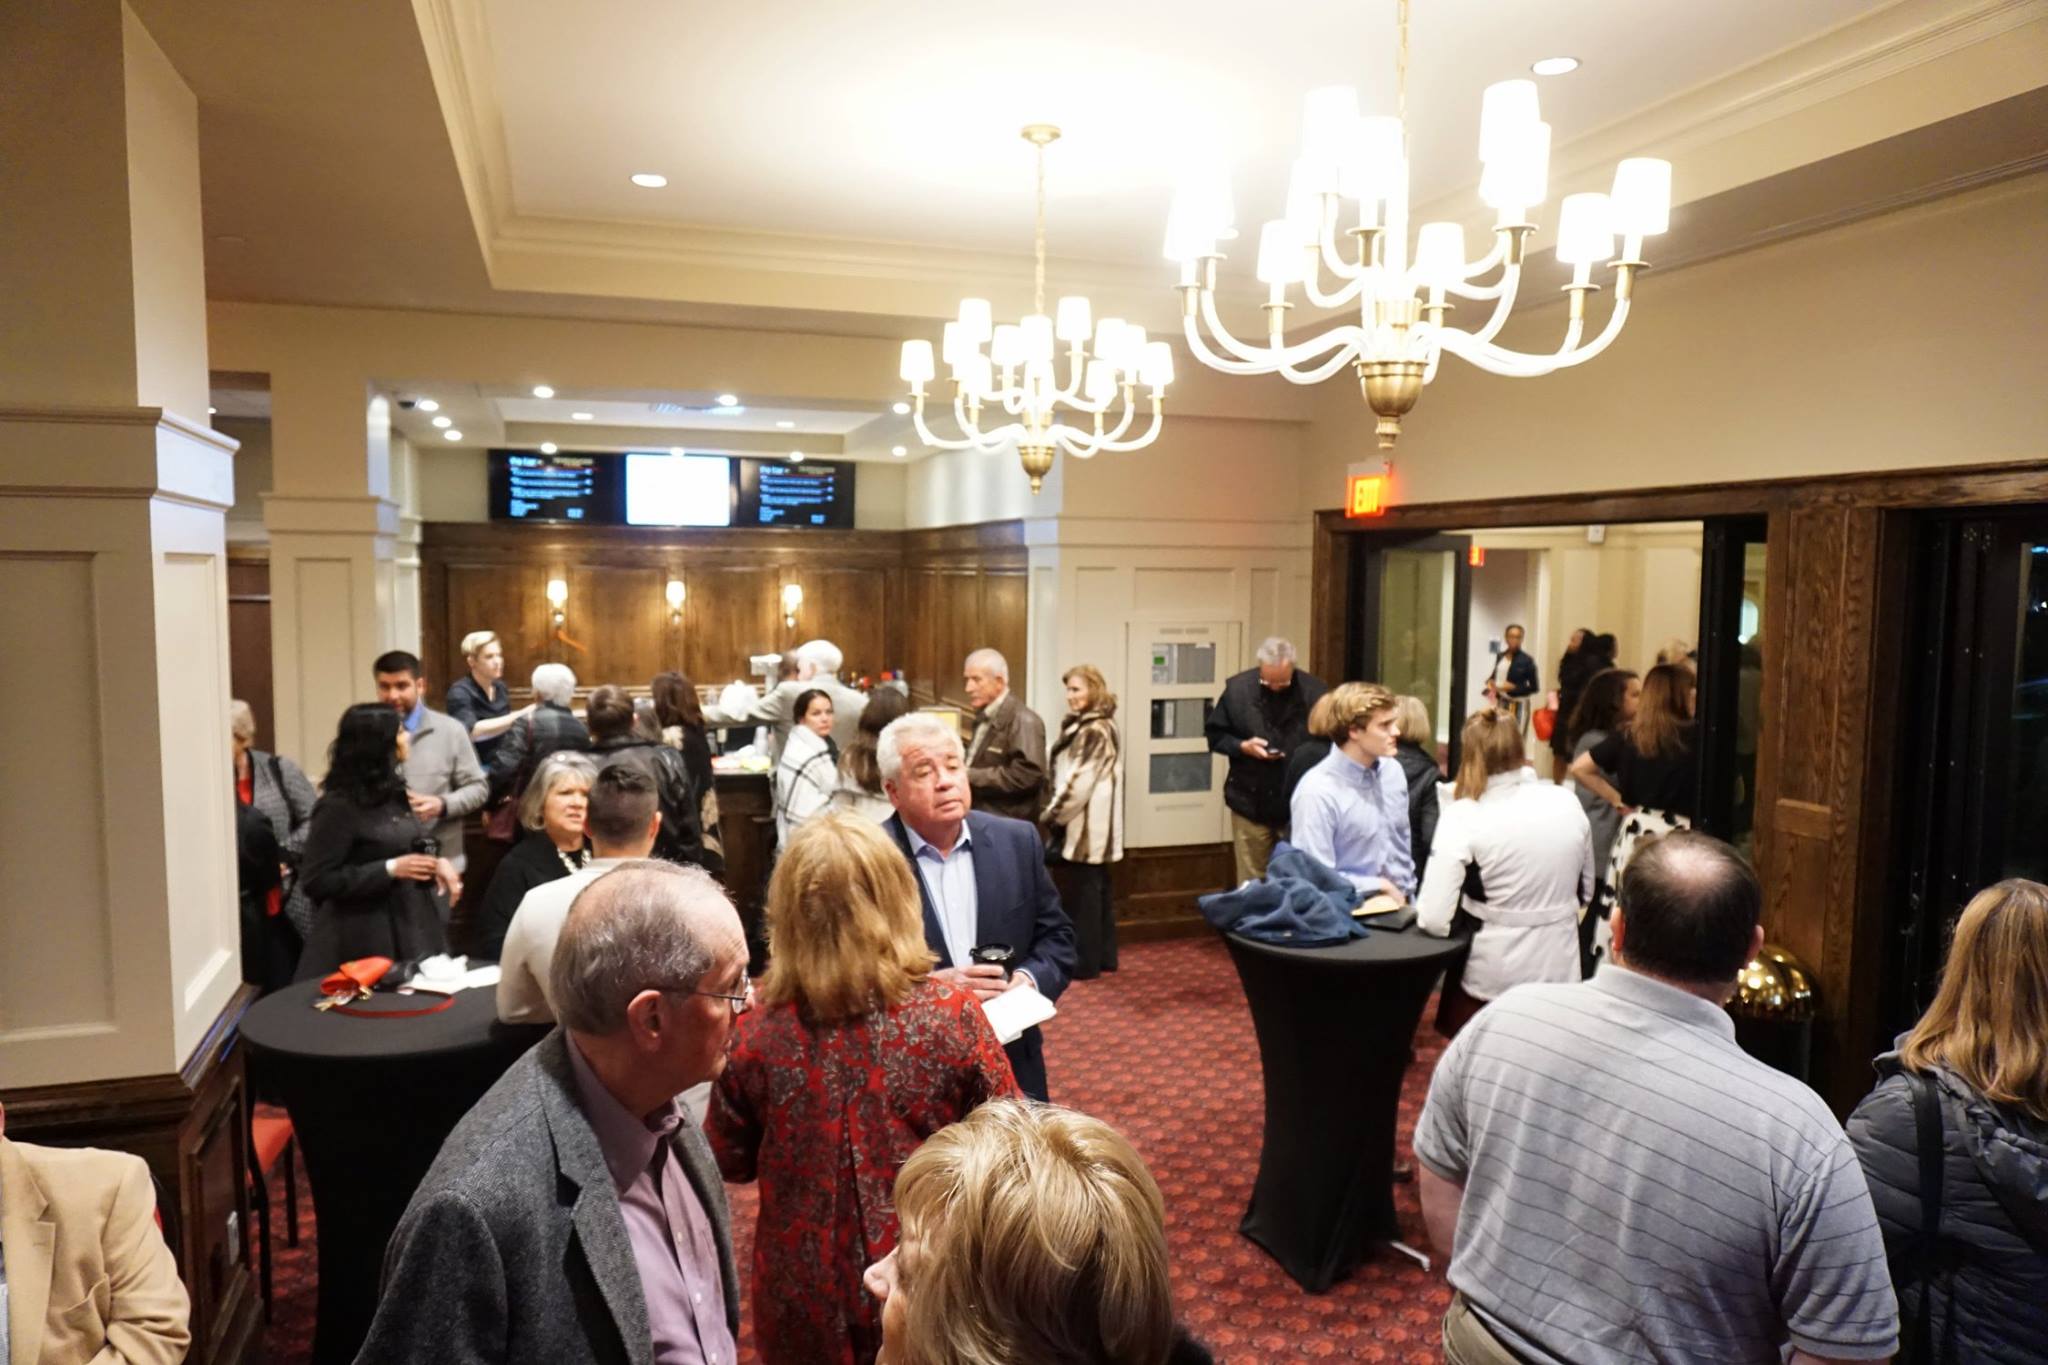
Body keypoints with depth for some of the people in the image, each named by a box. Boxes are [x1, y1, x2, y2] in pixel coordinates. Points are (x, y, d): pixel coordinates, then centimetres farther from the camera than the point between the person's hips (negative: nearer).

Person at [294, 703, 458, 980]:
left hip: (411, 923, 8)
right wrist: (390, 870, -22)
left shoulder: (391, 791, 10)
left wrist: (436, 863, -2)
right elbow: (316, 880, -18)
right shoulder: (338, 806, -16)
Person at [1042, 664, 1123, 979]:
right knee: (1096, 887, 15)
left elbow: (1079, 780, -21)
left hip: (1087, 824, -10)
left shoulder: (1094, 731, -18)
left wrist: (1051, 815, -12)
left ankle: (1085, 963, 5)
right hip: (1089, 824, 10)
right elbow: (1067, 773, 18)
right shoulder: (1087, 725, 15)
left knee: (1084, 891, -3)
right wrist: (1056, 812, 11)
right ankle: (1104, 956, 24)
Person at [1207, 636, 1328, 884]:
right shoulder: (1238, 688, -5)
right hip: (1251, 802, 1)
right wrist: (1243, 746, -13)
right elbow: (1215, 734, 4)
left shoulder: (1314, 690, -8)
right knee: (1252, 883, 9)